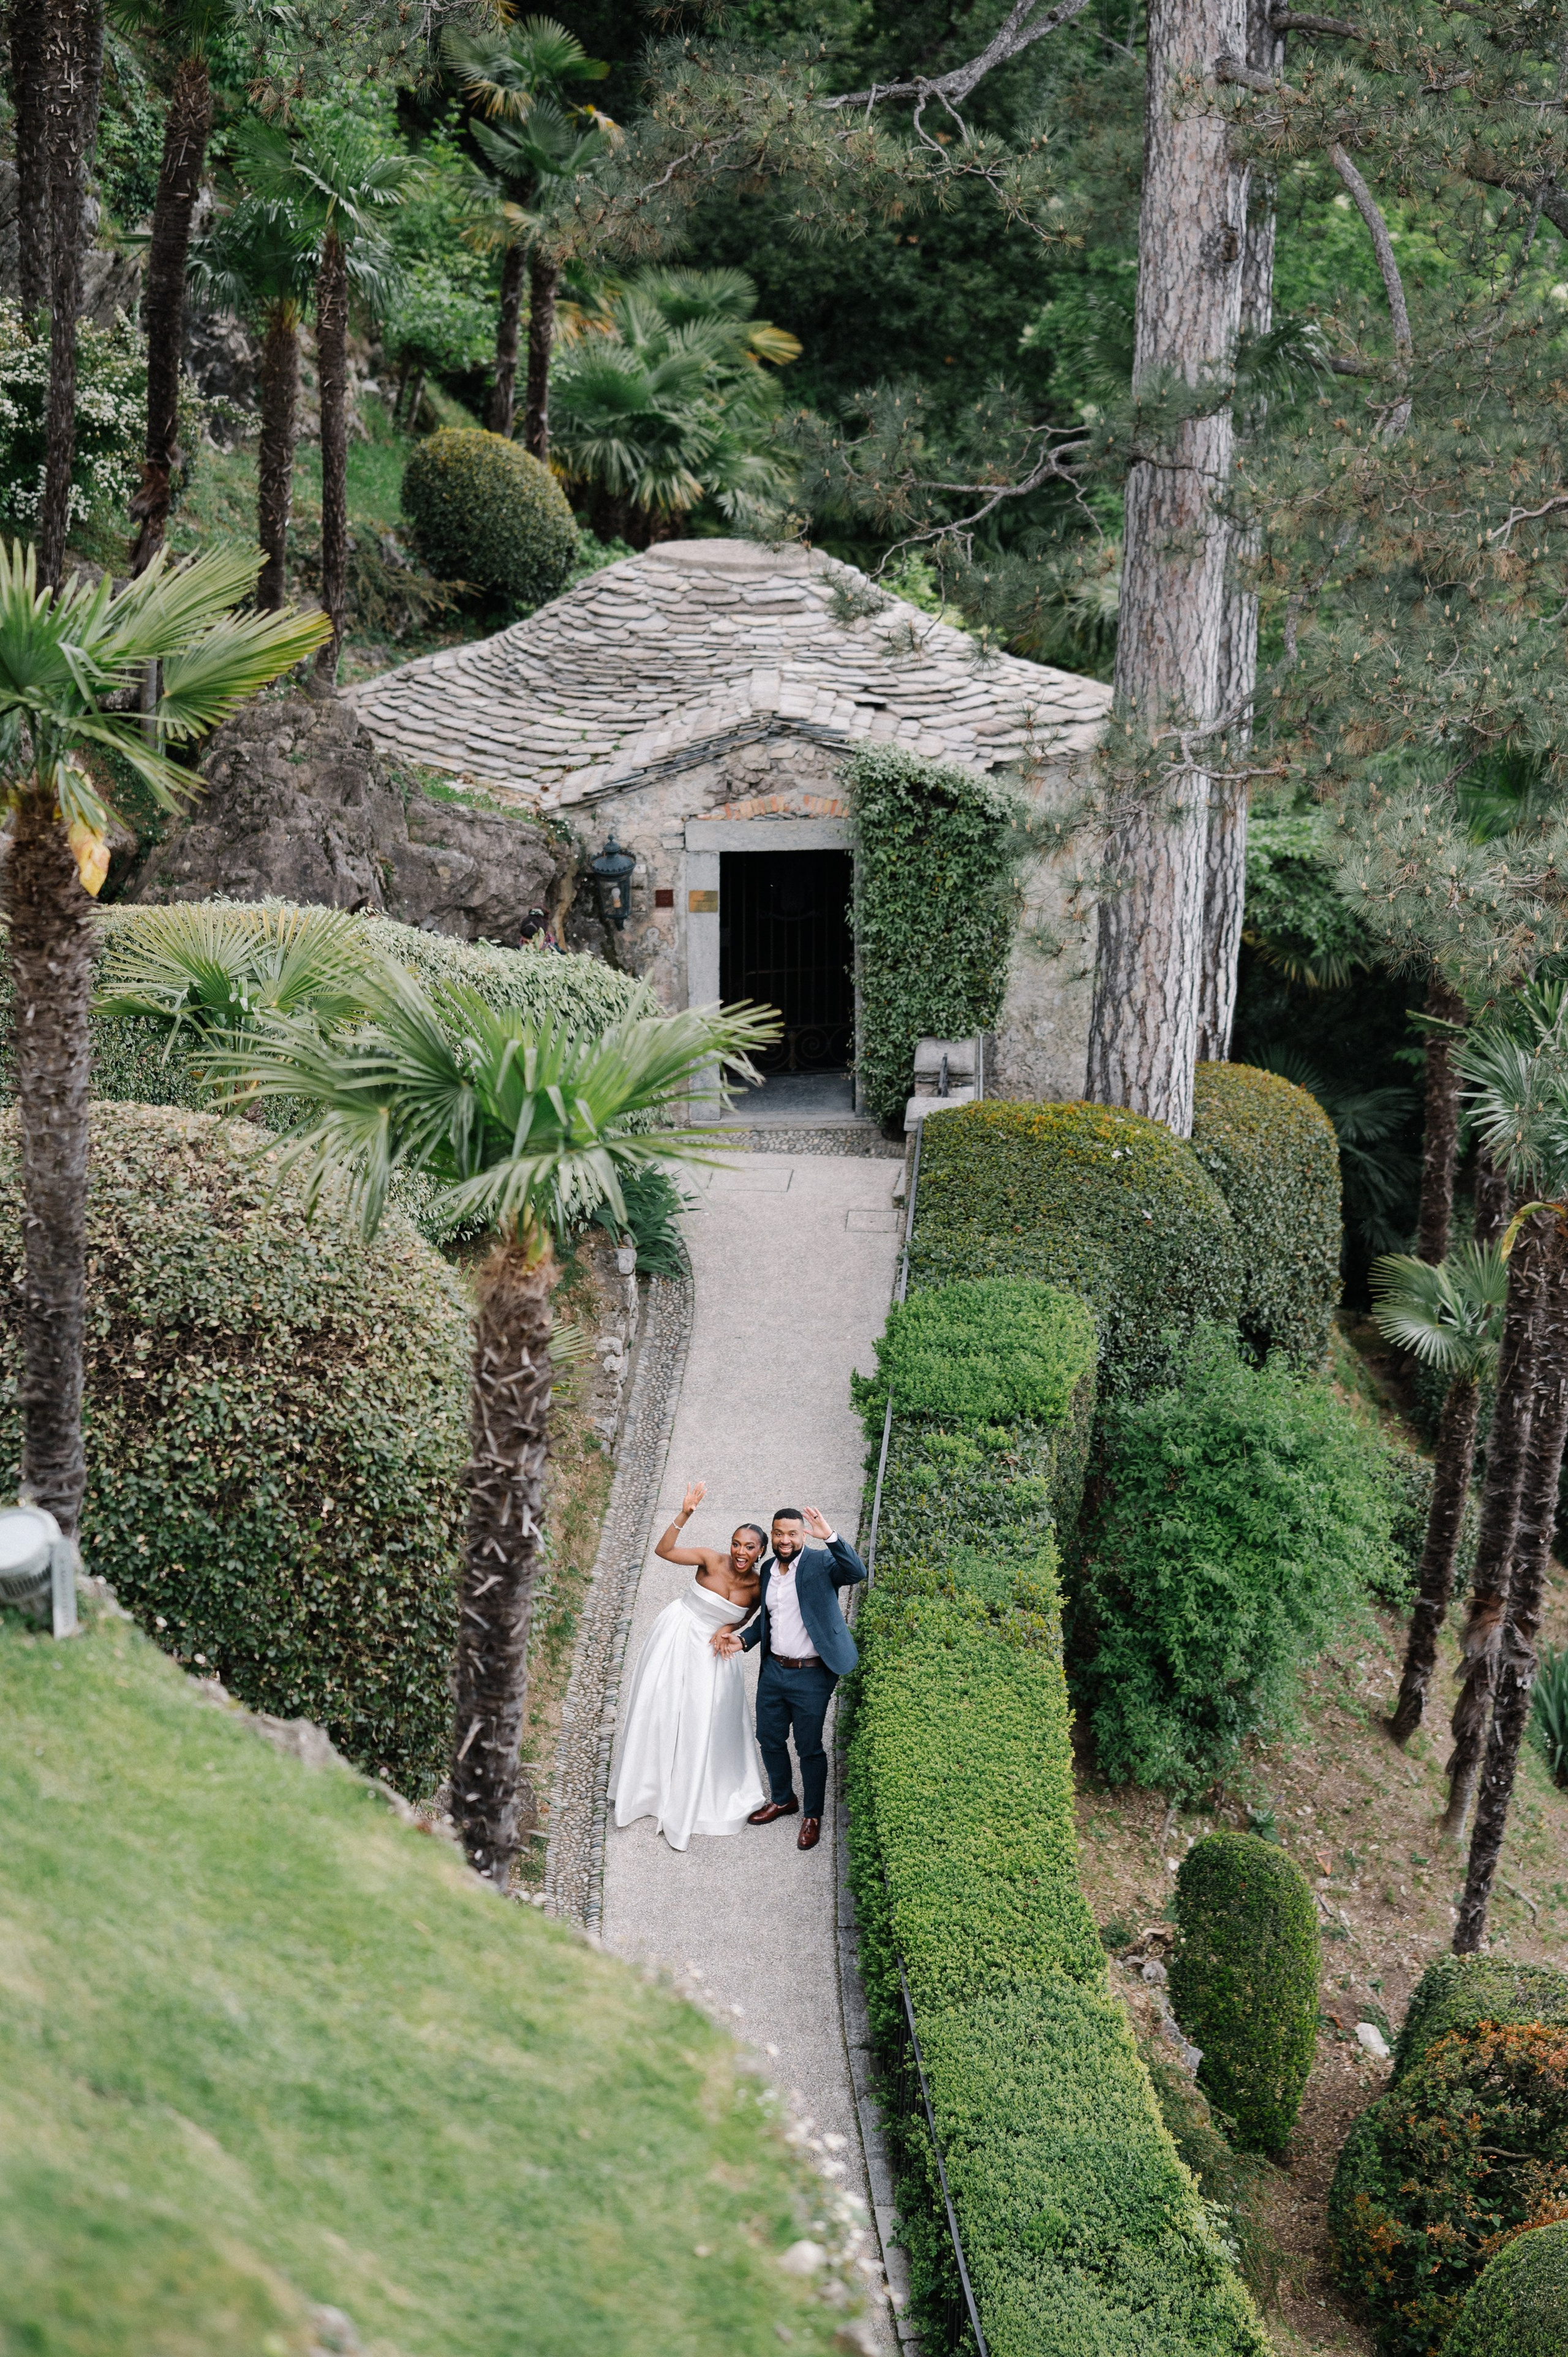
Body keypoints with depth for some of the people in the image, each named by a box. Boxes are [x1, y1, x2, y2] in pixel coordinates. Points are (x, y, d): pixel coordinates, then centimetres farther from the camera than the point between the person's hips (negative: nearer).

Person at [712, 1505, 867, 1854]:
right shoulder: (768, 1569, 5)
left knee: (809, 1748, 6)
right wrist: (742, 1640, 3)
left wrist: (830, 1537, -45)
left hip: (811, 1675, -7)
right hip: (773, 1669, 7)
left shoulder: (820, 1563, -15)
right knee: (769, 1739, 19)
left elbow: (857, 1572, -35)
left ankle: (813, 1815, 25)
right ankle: (782, 1800, 42)